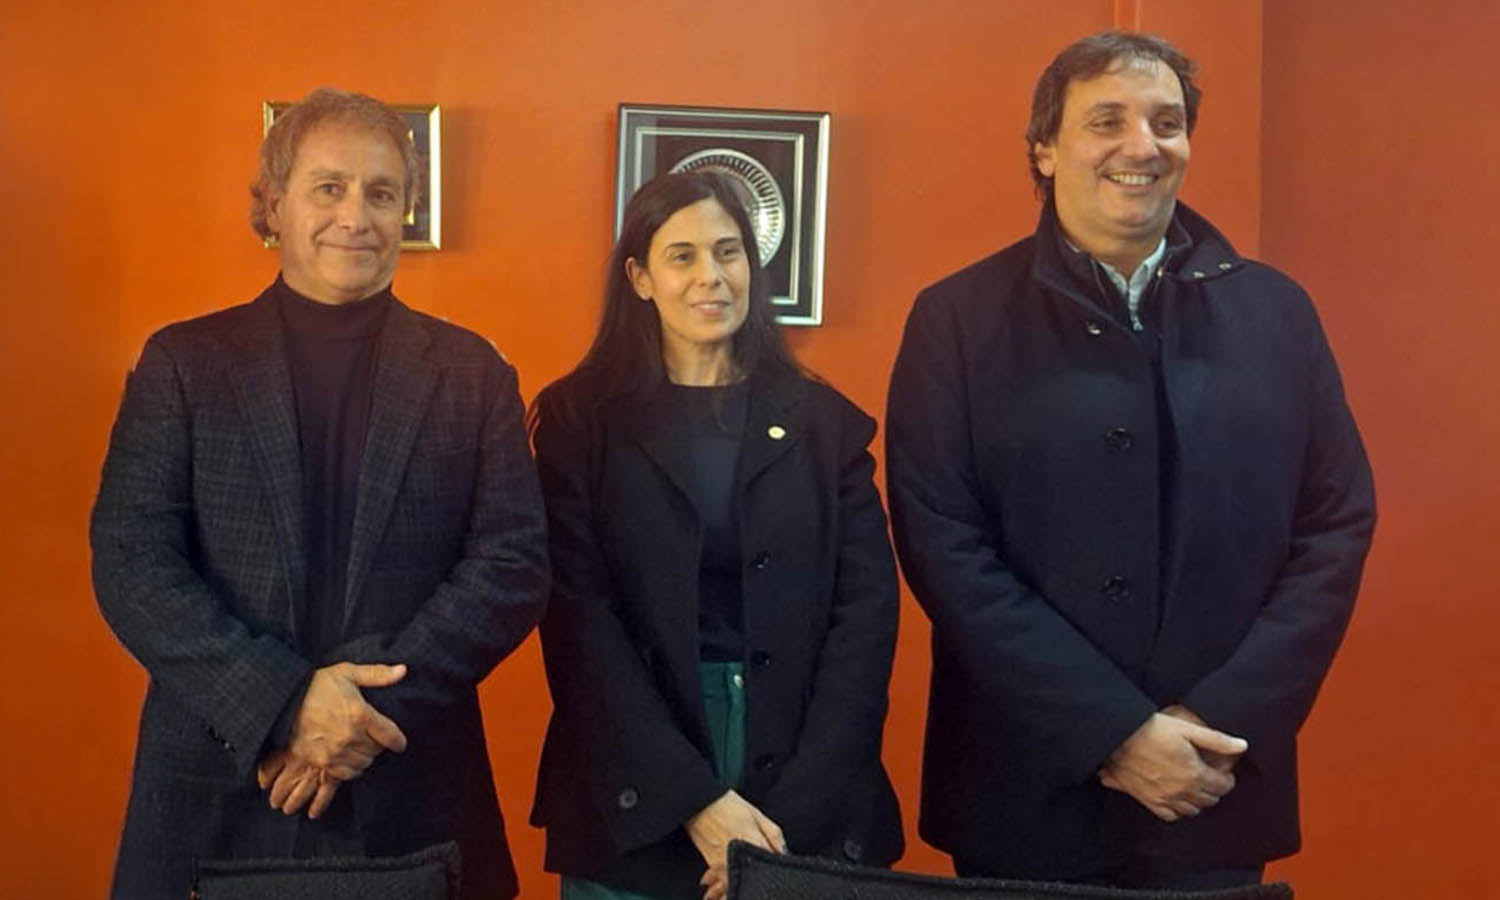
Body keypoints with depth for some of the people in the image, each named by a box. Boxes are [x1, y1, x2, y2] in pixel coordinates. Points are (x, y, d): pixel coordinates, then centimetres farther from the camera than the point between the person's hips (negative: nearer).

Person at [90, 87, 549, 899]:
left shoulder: (471, 374, 4)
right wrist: (281, 703, -16)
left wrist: (376, 706, -14)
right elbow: (130, 560, -4)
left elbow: (515, 562, -3)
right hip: (217, 788, 0)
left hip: (413, 794, 1)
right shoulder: (183, 362, 3)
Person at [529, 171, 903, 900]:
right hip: (636, 801, -1)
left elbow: (866, 611, -2)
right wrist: (698, 799, -15)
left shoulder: (824, 420, 4)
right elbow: (579, 619, -6)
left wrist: (794, 811, -12)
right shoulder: (581, 418, 0)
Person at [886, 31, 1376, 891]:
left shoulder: (1275, 311, 5)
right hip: (1029, 789, -2)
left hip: (1220, 789, 2)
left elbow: (1338, 525, 3)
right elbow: (942, 545, -9)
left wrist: (1224, 721, -8)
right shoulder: (959, 318, -3)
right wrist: (1115, 730, -14)